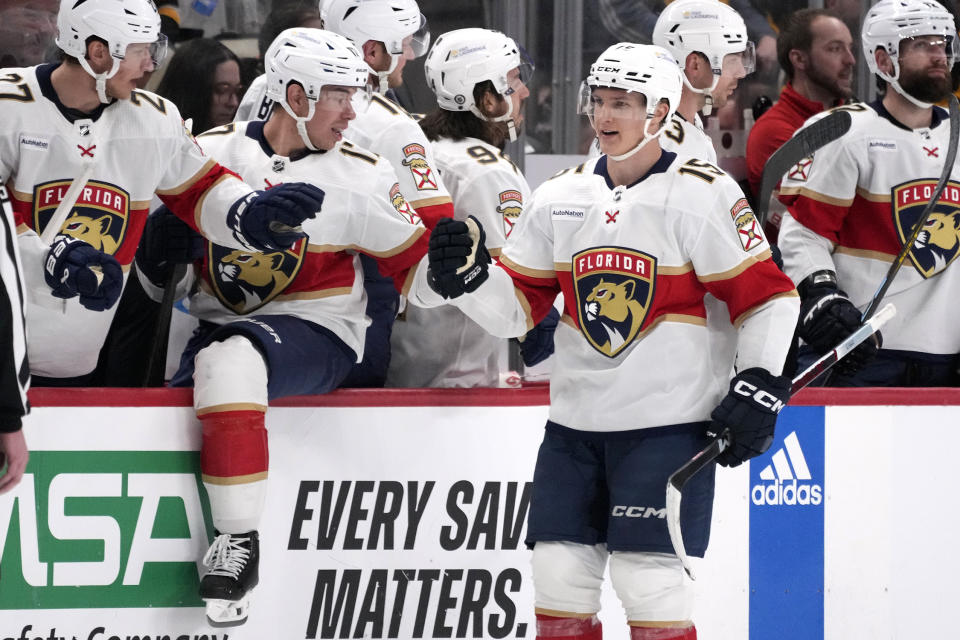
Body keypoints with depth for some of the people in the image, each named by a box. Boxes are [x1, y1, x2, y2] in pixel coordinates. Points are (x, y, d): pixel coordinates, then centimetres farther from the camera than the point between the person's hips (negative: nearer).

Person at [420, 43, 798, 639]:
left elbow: (767, 294, -6)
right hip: (576, 421, 5)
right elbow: (517, 308, 10)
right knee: (560, 573, 4)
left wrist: (758, 388, -11)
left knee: (647, 576, -10)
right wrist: (470, 275, -9)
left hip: (668, 421, -5)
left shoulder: (703, 193, -7)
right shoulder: (561, 197, 8)